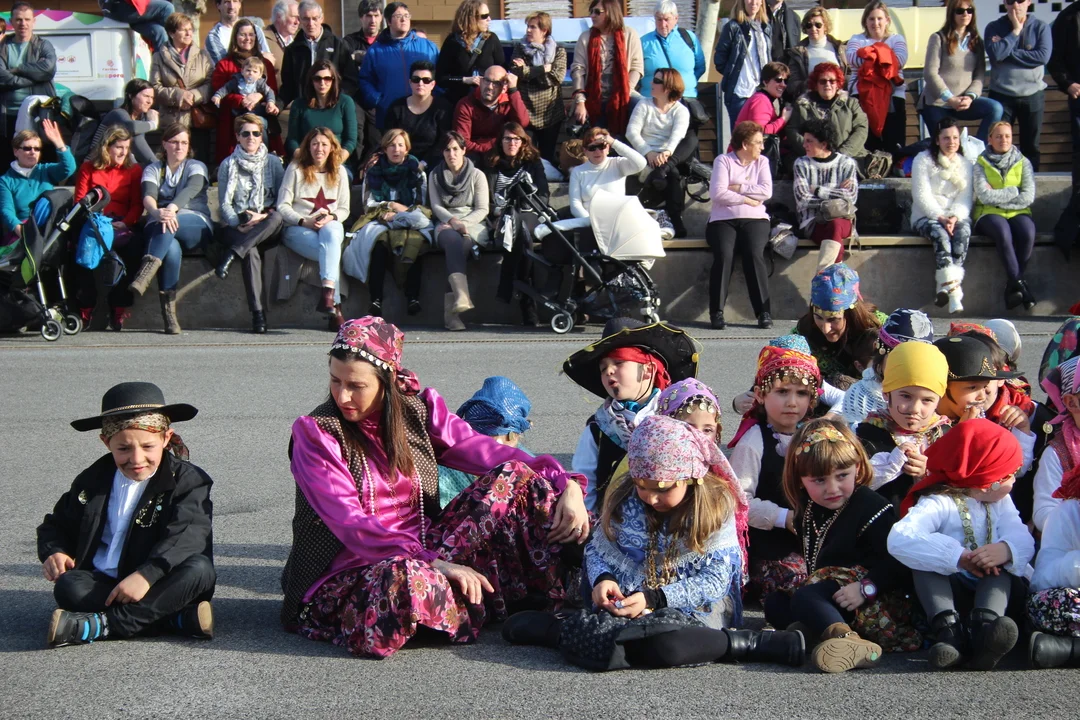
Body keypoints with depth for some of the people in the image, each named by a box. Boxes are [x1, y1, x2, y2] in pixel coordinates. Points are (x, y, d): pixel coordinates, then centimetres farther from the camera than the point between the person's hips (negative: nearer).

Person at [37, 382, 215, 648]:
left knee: (199, 569, -33)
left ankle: (100, 625, -35)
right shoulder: (92, 481, 9)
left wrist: (146, 574, -37)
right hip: (103, 585, 3)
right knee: (68, 586, -29)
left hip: (158, 587, -3)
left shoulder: (187, 479, -6)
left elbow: (187, 534, -21)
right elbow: (57, 524, 20)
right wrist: (54, 552, -5)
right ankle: (180, 619, -34)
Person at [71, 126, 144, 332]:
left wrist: (125, 223, -12)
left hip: (120, 225, 0)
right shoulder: (88, 168, 17)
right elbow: (79, 200, 9)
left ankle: (119, 307, -24)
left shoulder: (134, 170, 17)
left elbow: (137, 204, 8)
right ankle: (85, 307, -24)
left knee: (131, 248, -34)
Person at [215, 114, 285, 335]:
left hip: (267, 228, 2)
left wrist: (264, 216, -13)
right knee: (251, 252, -35)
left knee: (277, 216, -36)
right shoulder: (228, 165, 11)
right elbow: (224, 204, 3)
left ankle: (232, 254, -40)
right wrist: (240, 225, -15)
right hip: (236, 226, -1)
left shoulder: (273, 163, 13)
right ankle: (257, 313, -41)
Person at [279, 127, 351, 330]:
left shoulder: (339, 172, 15)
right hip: (297, 228, -2)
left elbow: (344, 209, 11)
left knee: (331, 233, -38)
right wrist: (304, 221, -16)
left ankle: (328, 291, -51)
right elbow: (282, 206, 0)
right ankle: (335, 305, -39)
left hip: (330, 225, 2)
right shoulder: (295, 169, 5)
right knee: (331, 253, -34)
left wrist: (330, 218, -12)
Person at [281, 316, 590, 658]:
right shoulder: (316, 434, -10)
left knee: (516, 478, -10)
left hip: (423, 550, 5)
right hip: (348, 574, -5)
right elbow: (351, 524, -20)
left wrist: (567, 485, -20)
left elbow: (486, 453, -5)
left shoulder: (418, 411, 4)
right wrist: (433, 564, -32)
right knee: (407, 578, -41)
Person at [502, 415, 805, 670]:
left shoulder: (715, 506, -5)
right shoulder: (623, 497, 4)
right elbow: (597, 549, 12)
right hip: (625, 602, 4)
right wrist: (602, 578, -12)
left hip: (690, 609, -4)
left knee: (664, 644, -39)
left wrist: (653, 598, -21)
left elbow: (714, 579, -10)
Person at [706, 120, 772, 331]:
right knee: (724, 254, -29)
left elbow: (766, 191, 1)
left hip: (754, 219, 2)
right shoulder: (723, 161, 6)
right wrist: (747, 199, -6)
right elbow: (718, 194, -7)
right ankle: (716, 312, -24)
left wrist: (737, 188, -3)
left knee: (754, 254, -27)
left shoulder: (762, 162, 16)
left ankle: (764, 312, -25)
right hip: (723, 219, -2)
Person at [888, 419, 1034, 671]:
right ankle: (948, 629, -47)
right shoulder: (939, 504, -15)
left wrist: (1006, 550, -38)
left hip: (992, 585, 4)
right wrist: (958, 557, -43)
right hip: (944, 587, -4)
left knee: (999, 563, -24)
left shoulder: (999, 502, 7)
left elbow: (1021, 537, -12)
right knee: (924, 557, -29)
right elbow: (899, 539, -34)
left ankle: (985, 625, -48)